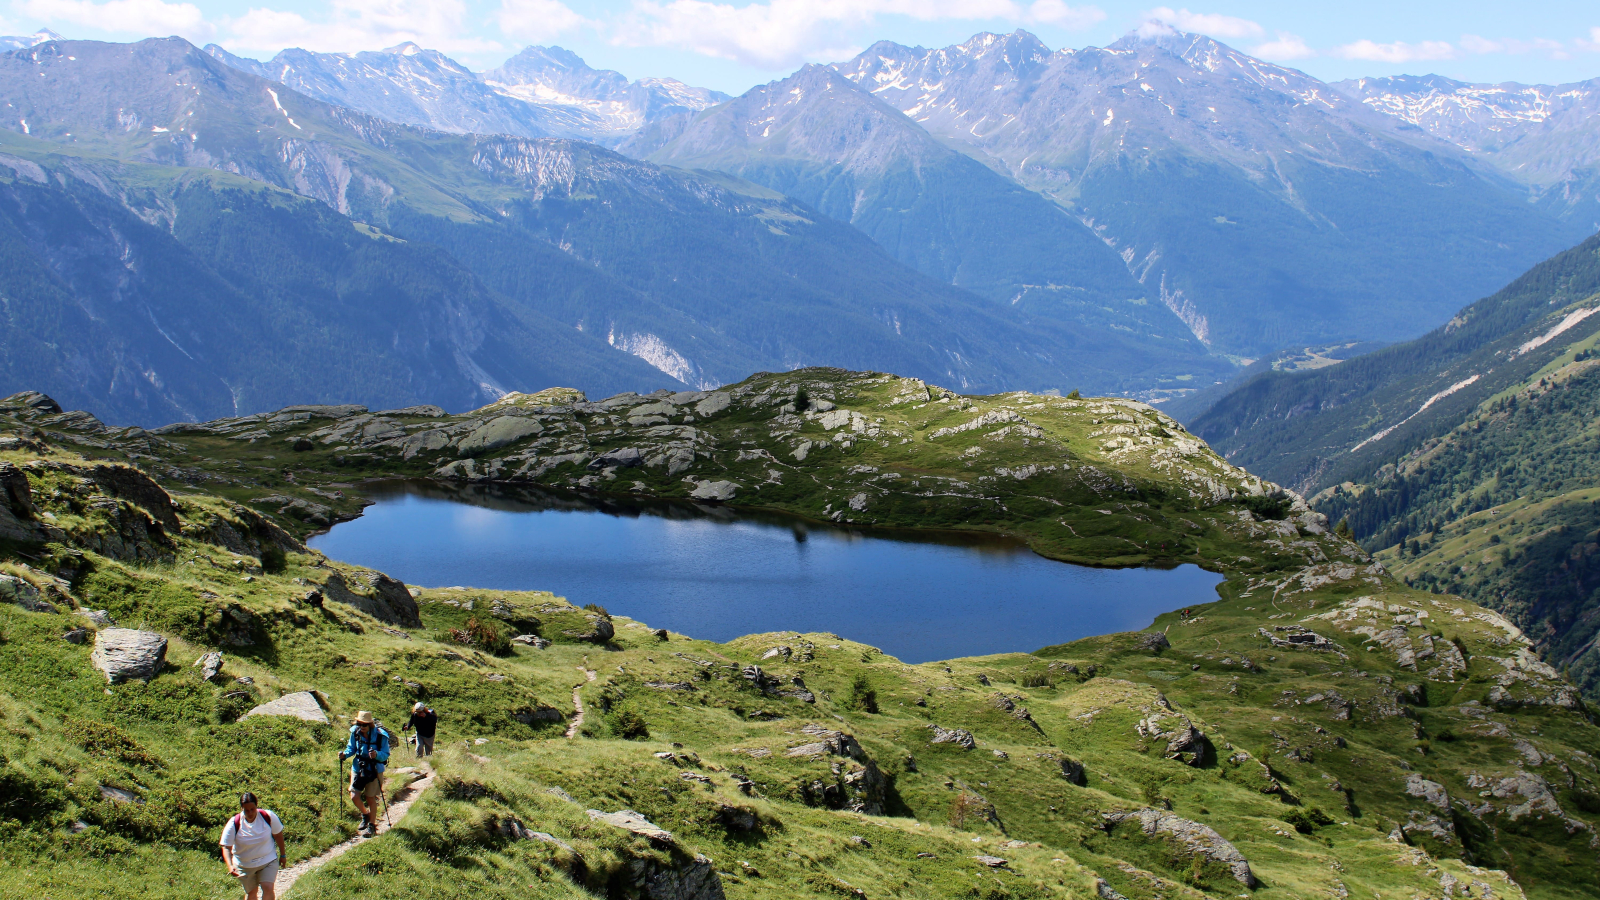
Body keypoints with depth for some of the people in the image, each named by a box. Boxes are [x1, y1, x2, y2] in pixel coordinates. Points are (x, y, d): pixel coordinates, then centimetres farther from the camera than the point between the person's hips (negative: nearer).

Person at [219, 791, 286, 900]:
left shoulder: (268, 817, -18)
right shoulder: (234, 824, -20)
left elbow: (278, 834, -2)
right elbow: (226, 847, -20)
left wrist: (283, 855, 7)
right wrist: (230, 866, -36)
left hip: (268, 861, 0)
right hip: (245, 865, 0)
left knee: (268, 889, -15)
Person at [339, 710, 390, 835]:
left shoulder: (380, 736, -17)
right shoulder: (355, 732, -6)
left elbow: (385, 754, -16)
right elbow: (351, 748, 7)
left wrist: (377, 755, -36)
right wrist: (345, 754, -13)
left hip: (374, 770, -3)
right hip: (358, 768, 3)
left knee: (370, 798, 5)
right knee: (354, 796, -4)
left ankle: (372, 825, 24)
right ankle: (365, 814, 27)